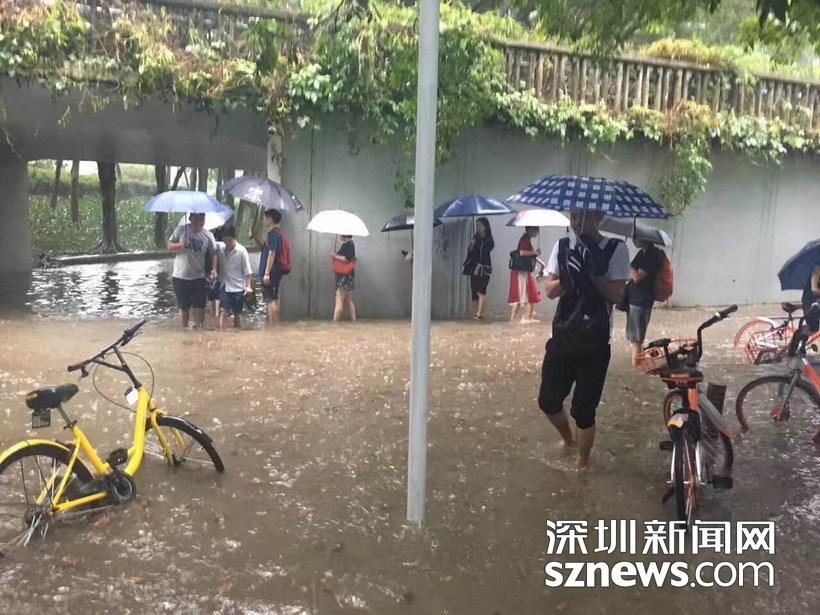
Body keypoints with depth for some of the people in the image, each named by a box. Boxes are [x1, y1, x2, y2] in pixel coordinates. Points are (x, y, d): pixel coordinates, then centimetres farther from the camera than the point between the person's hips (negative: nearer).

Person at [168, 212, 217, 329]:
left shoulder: (208, 235, -3)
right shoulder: (181, 230, -5)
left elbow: (213, 254, 1)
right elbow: (169, 246, -1)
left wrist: (214, 269, -14)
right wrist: (180, 245, -21)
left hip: (199, 277, 0)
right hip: (180, 277, 0)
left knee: (200, 306, 5)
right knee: (183, 307, 11)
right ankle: (185, 330, 25)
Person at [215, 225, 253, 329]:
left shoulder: (241, 250, -10)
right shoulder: (220, 247, -4)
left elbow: (247, 270, -8)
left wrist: (248, 286, -12)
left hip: (238, 288, -1)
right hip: (225, 287, 1)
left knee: (237, 314, 11)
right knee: (224, 312, -10)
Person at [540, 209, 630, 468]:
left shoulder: (616, 249, -6)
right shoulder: (562, 246, 4)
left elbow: (616, 294, -12)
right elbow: (550, 290, -2)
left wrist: (593, 270, -24)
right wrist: (567, 278, -22)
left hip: (595, 342, -3)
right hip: (562, 335, 4)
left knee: (583, 410, 3)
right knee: (548, 401, 9)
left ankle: (582, 462, 28)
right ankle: (567, 438, 40)